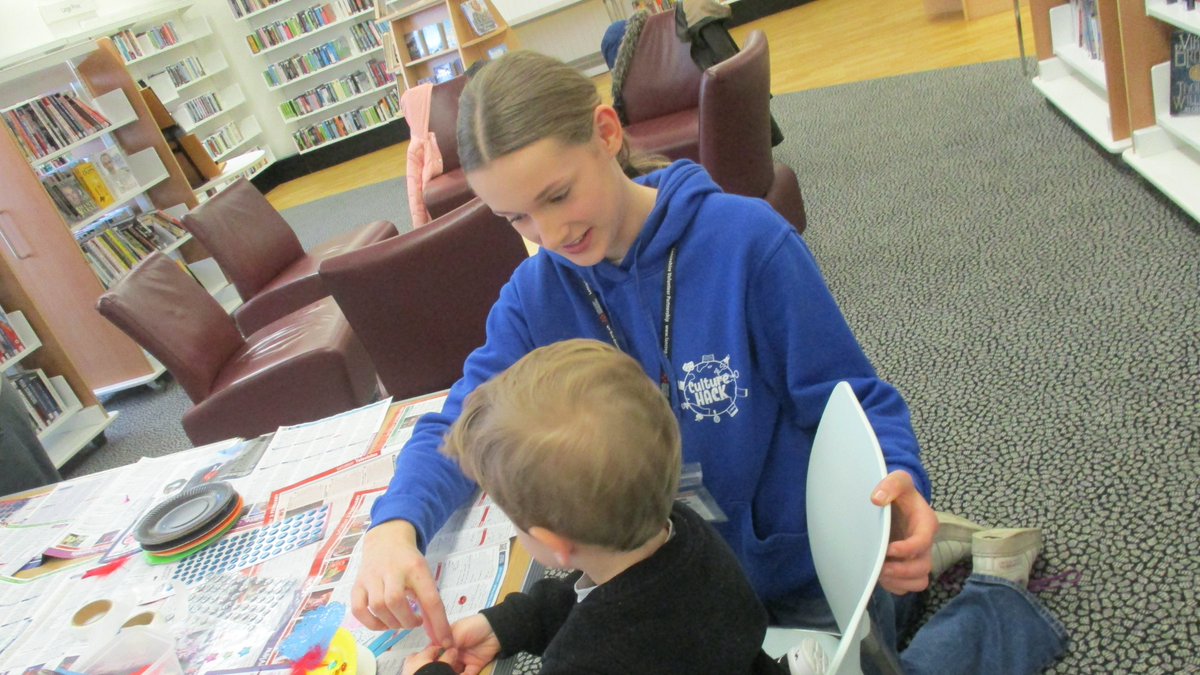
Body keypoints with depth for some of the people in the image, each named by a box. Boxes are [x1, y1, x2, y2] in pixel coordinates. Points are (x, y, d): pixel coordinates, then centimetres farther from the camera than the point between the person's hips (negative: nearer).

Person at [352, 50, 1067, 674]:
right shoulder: (536, 297, -12)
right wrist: (394, 526, -36)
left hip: (807, 562, -4)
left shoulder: (746, 238, -24)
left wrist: (899, 482, -40)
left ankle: (1000, 614, 31)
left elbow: (852, 398, -18)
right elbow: (459, 428, -15)